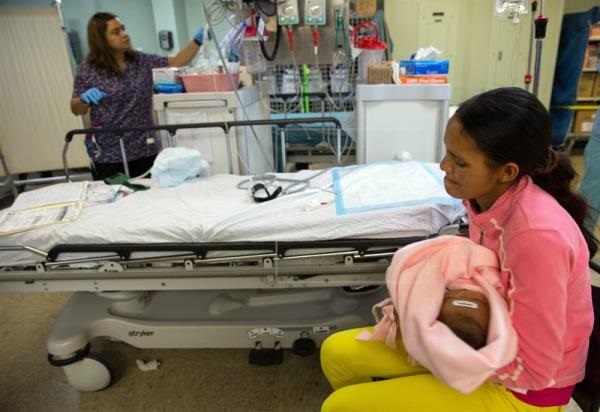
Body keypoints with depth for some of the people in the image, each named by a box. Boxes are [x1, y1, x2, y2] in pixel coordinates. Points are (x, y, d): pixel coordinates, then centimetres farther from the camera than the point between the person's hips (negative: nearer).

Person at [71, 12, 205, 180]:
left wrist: (197, 40, -11)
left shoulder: (141, 61, 5)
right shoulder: (88, 69, -2)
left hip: (145, 149, 3)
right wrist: (85, 98, -20)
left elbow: (177, 62, 2)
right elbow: (76, 110, 2)